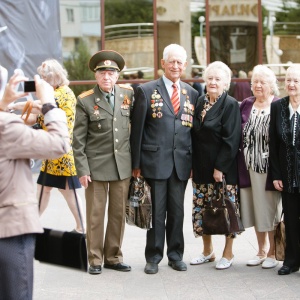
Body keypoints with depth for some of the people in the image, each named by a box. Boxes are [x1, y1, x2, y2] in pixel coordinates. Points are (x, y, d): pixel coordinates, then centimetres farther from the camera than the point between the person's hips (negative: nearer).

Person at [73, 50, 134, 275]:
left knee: (118, 214, 10)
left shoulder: (128, 94, 4)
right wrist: (82, 169, -9)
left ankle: (113, 257, 22)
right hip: (96, 166, -3)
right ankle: (95, 259, 14)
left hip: (122, 165, 3)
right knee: (95, 215, 3)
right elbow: (79, 140, -4)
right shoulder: (85, 101, -4)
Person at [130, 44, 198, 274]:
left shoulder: (192, 94, 10)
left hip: (181, 163, 3)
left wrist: (194, 163, 6)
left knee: (177, 211, 9)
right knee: (156, 212, 2)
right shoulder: (147, 91, 0)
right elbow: (137, 130, -1)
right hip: (155, 161, -3)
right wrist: (136, 164, -4)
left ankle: (176, 255, 21)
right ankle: (153, 257, 12)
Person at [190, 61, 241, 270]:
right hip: (201, 167, 6)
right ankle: (208, 251, 23)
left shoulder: (231, 105, -9)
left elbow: (231, 140, -14)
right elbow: (195, 135, 13)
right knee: (202, 209, 10)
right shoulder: (201, 102, 9)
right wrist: (192, 165, 8)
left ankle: (228, 253, 13)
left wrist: (220, 167, -18)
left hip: (223, 168, -6)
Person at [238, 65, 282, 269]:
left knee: (270, 210, 4)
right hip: (250, 166, 5)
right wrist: (242, 158, 2)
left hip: (270, 166, -5)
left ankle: (273, 253, 17)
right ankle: (262, 251, 26)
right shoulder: (246, 105, 8)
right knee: (255, 210, 13)